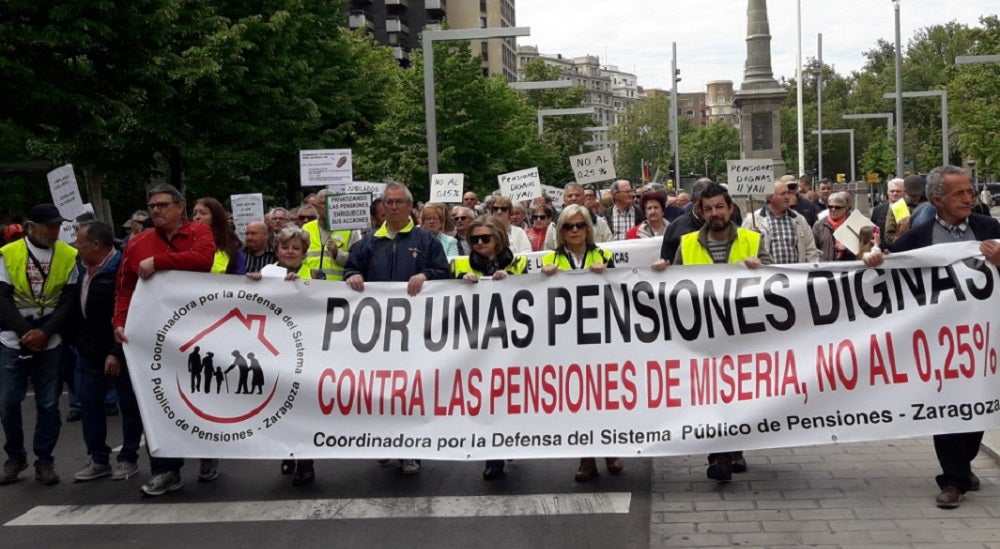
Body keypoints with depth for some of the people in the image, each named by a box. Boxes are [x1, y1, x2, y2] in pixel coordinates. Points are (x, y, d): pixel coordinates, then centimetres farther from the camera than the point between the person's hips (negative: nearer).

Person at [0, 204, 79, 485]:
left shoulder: (69, 256, -1)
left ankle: (44, 460, 14)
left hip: (51, 343, 0)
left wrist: (44, 332, -15)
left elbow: (69, 301, -3)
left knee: (48, 404, 3)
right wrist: (26, 333, -15)